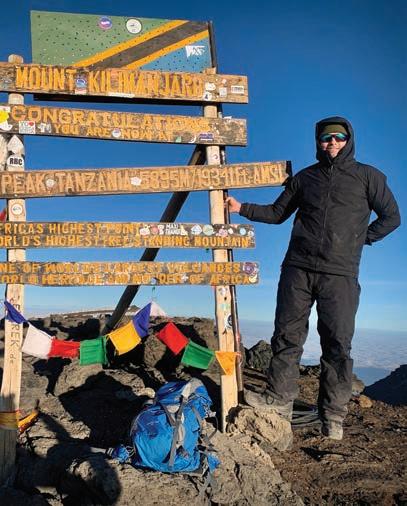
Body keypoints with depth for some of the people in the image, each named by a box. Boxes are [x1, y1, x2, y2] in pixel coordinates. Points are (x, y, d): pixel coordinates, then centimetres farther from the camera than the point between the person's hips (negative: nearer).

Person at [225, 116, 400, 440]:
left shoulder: (367, 176, 8)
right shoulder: (305, 178, 16)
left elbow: (391, 217, 11)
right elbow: (277, 213, 20)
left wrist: (360, 239, 5)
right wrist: (243, 209, 9)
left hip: (340, 274, -2)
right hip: (298, 268, 3)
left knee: (337, 344, -1)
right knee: (287, 336, 2)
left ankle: (333, 416, 8)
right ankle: (279, 399, 10)